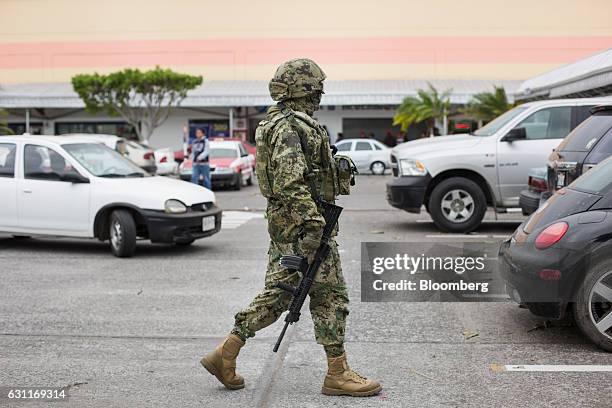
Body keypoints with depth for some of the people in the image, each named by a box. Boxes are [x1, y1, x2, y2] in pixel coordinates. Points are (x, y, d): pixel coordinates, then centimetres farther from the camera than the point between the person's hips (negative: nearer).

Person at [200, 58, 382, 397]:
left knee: (277, 292, 14)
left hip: (282, 221, 10)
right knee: (330, 295, -1)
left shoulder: (276, 122, 18)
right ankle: (338, 374, 8)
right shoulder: (291, 126, -15)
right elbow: (291, 181, -25)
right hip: (300, 223, -10)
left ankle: (225, 354, 16)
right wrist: (312, 223, -27)